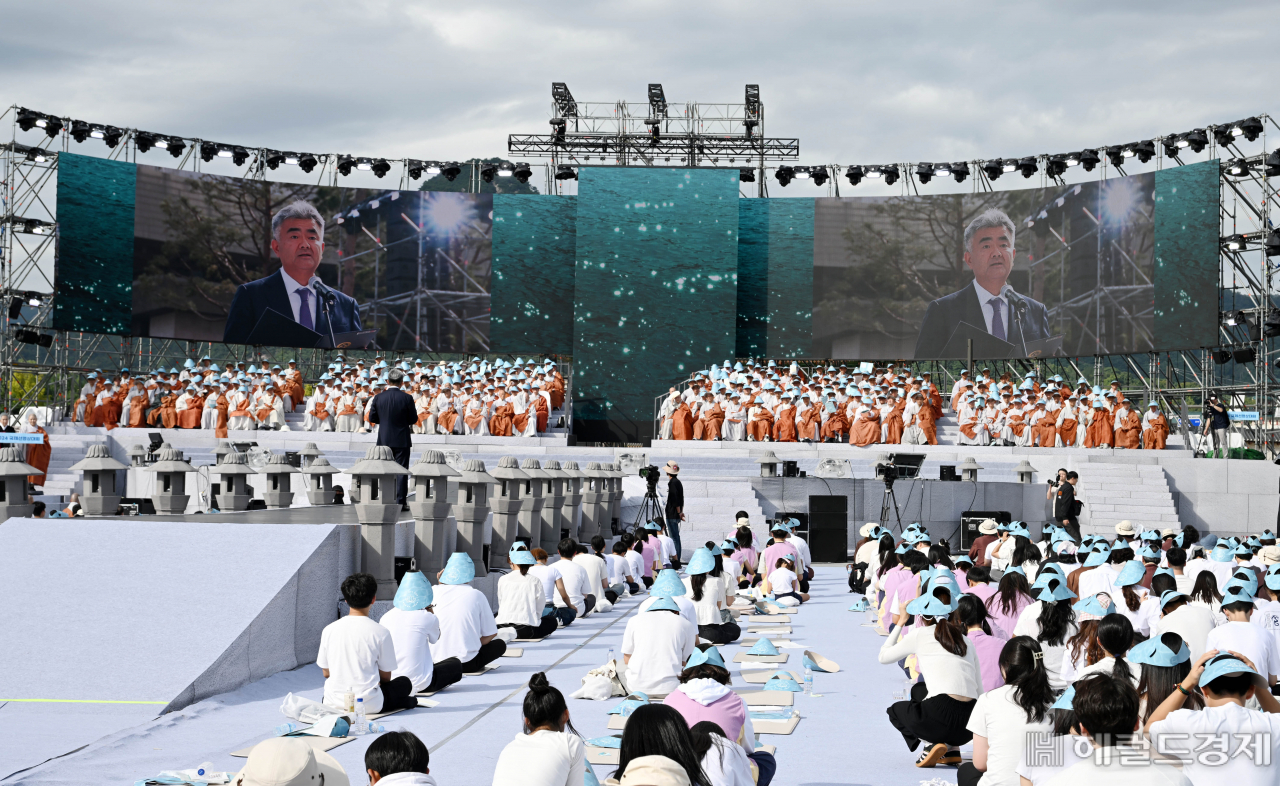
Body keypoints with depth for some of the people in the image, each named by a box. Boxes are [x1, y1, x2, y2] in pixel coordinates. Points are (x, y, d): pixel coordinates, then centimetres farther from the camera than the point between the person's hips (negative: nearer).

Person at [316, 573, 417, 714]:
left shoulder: (329, 630, -3)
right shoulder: (380, 632, -11)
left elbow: (326, 673, 6)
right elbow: (385, 676, -2)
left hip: (333, 703, 2)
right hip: (368, 705, -2)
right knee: (405, 682, 27)